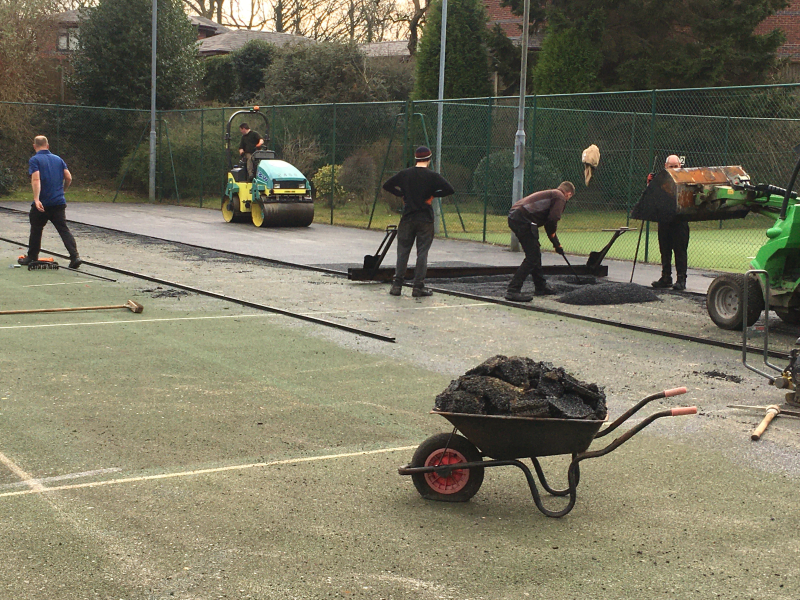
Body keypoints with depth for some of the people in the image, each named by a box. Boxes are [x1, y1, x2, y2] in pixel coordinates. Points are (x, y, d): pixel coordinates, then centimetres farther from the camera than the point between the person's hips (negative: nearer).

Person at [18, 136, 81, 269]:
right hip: (59, 202, 3)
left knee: (36, 230, 14)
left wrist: (36, 199, -26)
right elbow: (69, 178, 7)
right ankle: (75, 257, -14)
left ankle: (32, 257, 25)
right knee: (64, 230, 0)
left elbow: (36, 179, -18)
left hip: (42, 203, -3)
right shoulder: (58, 159, 10)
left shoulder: (34, 160, -5)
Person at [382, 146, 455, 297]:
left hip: (407, 218, 2)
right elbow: (450, 190, -9)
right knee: (422, 253, 4)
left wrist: (402, 194, 11)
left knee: (402, 252, 8)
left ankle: (397, 285, 5)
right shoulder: (432, 176, -7)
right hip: (425, 219, -2)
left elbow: (387, 185, 6)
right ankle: (418, 286, 2)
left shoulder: (405, 174, 1)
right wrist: (433, 194, 3)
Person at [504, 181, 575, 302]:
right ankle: (513, 290, -13)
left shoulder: (550, 193, 32)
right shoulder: (560, 197, 3)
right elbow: (553, 219, -12)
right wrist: (552, 235, 7)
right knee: (532, 258, -8)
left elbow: (549, 223, 38)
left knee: (535, 253, 22)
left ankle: (541, 286, 33)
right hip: (524, 219, -10)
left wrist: (557, 244, 43)